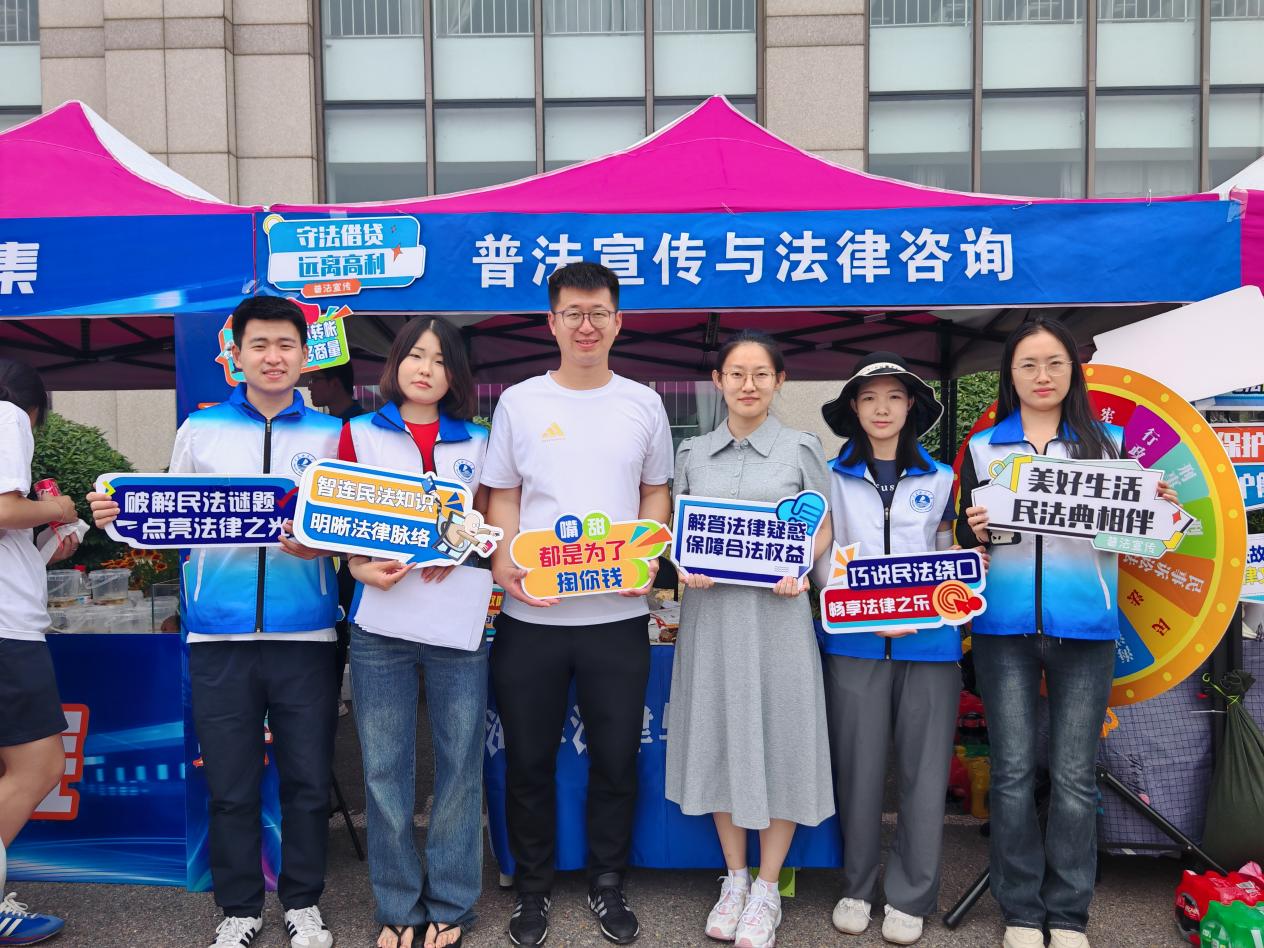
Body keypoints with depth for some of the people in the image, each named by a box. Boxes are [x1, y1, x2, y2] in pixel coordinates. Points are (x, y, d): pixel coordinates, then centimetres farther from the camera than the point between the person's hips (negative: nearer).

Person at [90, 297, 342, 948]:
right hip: (218, 633, 1)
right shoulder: (199, 429, 10)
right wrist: (121, 516, -7)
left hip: (304, 632, 0)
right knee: (230, 784, 9)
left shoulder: (330, 434, 7)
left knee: (307, 779, 8)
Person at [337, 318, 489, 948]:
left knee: (459, 765, 6)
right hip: (380, 622, 0)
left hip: (458, 622, 1)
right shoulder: (359, 434, 9)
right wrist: (360, 566, -13)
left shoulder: (475, 443, 12)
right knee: (385, 770, 6)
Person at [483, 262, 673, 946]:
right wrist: (501, 560, -12)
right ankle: (532, 890, 31)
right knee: (528, 761, 11)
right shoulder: (519, 402, 3)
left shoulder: (644, 404, 6)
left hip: (618, 613, 1)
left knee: (616, 759, 10)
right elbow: (503, 495, 5)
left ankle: (607, 885, 32)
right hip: (531, 615, 0)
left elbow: (656, 492, 12)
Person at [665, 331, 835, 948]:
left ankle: (766, 890, 21)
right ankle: (734, 879, 29)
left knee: (778, 739, 2)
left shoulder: (801, 450, 2)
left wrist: (800, 571, -13)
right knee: (719, 737, 10)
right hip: (711, 609, 2)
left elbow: (821, 530, 6)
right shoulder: (693, 453, 8)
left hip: (776, 611, -2)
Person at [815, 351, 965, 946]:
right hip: (854, 643, 0)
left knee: (923, 770, 5)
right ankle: (857, 886, 23)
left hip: (930, 642, 1)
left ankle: (911, 896, 20)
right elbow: (822, 562, 3)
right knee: (858, 768, 5)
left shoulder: (941, 479, 10)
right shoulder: (832, 478, 7)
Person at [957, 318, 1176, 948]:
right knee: (1013, 771, 4)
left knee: (1074, 775, 4)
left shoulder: (1108, 443, 10)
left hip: (1085, 628, 0)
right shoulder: (983, 447, 8)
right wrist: (975, 531, -15)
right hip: (1004, 628, 0)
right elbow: (963, 538, 7)